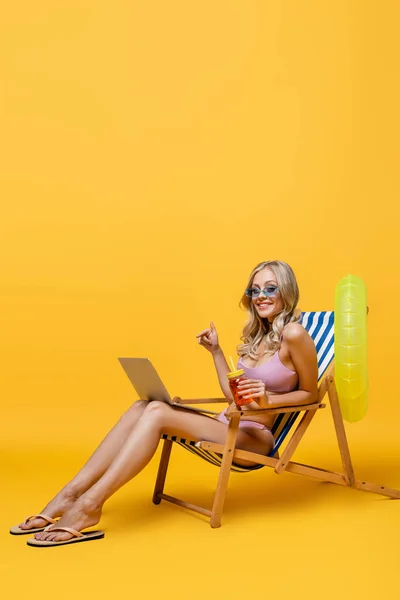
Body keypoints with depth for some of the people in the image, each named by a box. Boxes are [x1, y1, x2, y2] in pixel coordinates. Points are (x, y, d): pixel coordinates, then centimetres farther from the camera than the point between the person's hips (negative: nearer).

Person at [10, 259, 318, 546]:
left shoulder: (293, 333, -10)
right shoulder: (257, 335, 16)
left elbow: (310, 393, -4)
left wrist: (267, 399, -18)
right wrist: (215, 350, 15)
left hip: (253, 437, -8)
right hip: (227, 425, 8)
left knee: (157, 412, -27)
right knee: (142, 407, -15)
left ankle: (89, 504, -27)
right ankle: (69, 495, -21)